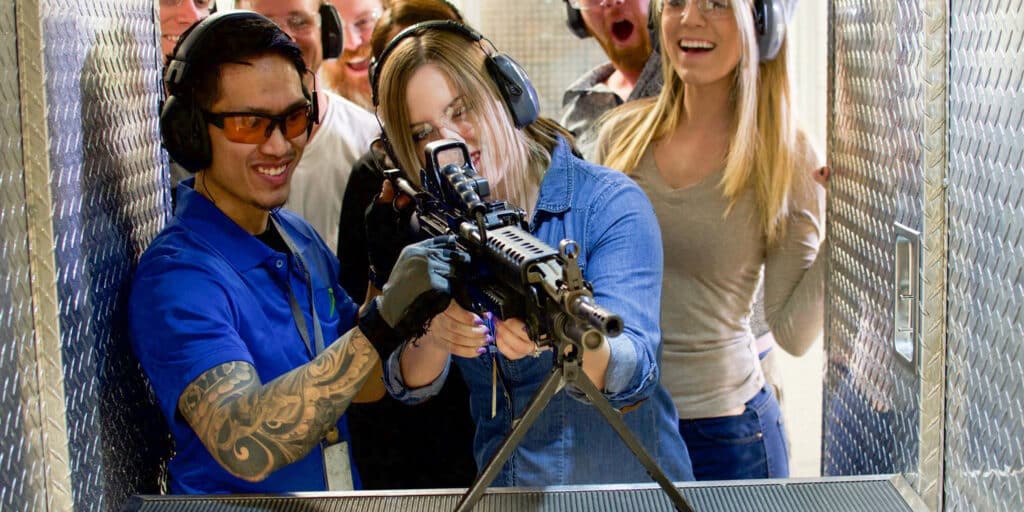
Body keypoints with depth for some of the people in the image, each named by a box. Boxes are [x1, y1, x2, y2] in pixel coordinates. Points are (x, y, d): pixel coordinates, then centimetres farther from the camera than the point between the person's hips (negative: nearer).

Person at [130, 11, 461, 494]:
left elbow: (360, 381, 7)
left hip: (344, 491, 6)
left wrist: (436, 337, -10)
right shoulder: (176, 277, -17)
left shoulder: (301, 237, 5)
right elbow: (246, 447, -29)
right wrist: (382, 321, -34)